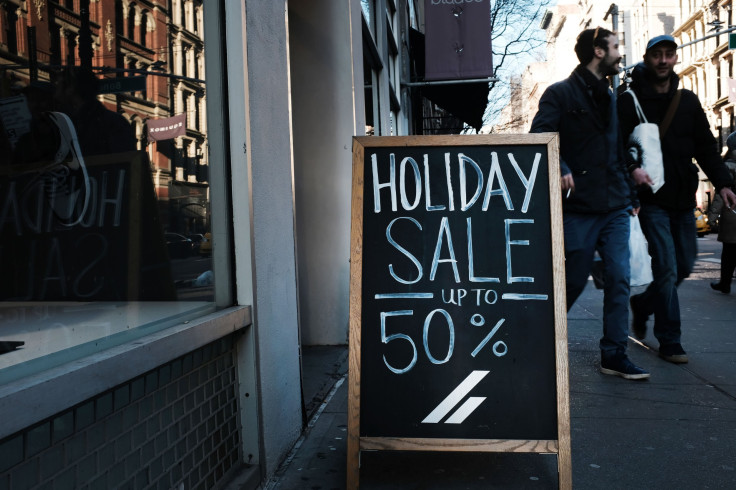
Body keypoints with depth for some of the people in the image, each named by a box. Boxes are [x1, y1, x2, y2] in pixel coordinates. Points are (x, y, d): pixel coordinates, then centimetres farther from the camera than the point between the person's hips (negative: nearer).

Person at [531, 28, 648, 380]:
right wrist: (561, 168, -31)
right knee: (574, 281, 2)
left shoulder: (610, 98, 19)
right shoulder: (560, 94, -2)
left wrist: (630, 195, 19)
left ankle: (614, 354, 8)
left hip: (615, 208, 6)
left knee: (618, 278, 0)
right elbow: (539, 138, -14)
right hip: (579, 207, -6)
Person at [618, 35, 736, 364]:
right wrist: (632, 167, -29)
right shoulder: (630, 101, 0)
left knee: (684, 266, 11)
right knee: (667, 268, -8)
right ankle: (670, 342, 3)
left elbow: (706, 147, 13)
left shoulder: (688, 101, 14)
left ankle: (642, 305, 35)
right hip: (651, 198, -6)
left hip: (683, 199, 6)